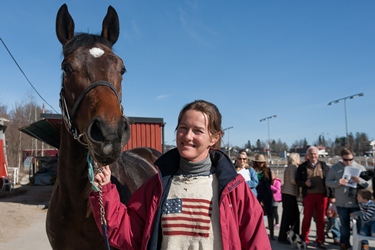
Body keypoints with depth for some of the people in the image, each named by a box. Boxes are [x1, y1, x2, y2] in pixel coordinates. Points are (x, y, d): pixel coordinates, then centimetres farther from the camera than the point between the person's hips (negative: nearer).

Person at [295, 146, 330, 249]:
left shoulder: (324, 165, 6)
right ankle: (304, 239, 18)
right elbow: (297, 180, 3)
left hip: (322, 195, 1)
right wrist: (305, 183, -17)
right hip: (308, 195, -1)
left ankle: (320, 240, 18)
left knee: (321, 219, 7)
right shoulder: (302, 167, 3)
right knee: (307, 217, 7)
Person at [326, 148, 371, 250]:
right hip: (341, 203, 0)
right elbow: (328, 182, -2)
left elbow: (368, 184, 2)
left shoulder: (360, 168, 2)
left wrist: (360, 181, -20)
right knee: (344, 225, 12)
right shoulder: (335, 168, 1)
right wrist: (338, 182, -21)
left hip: (357, 202, 0)